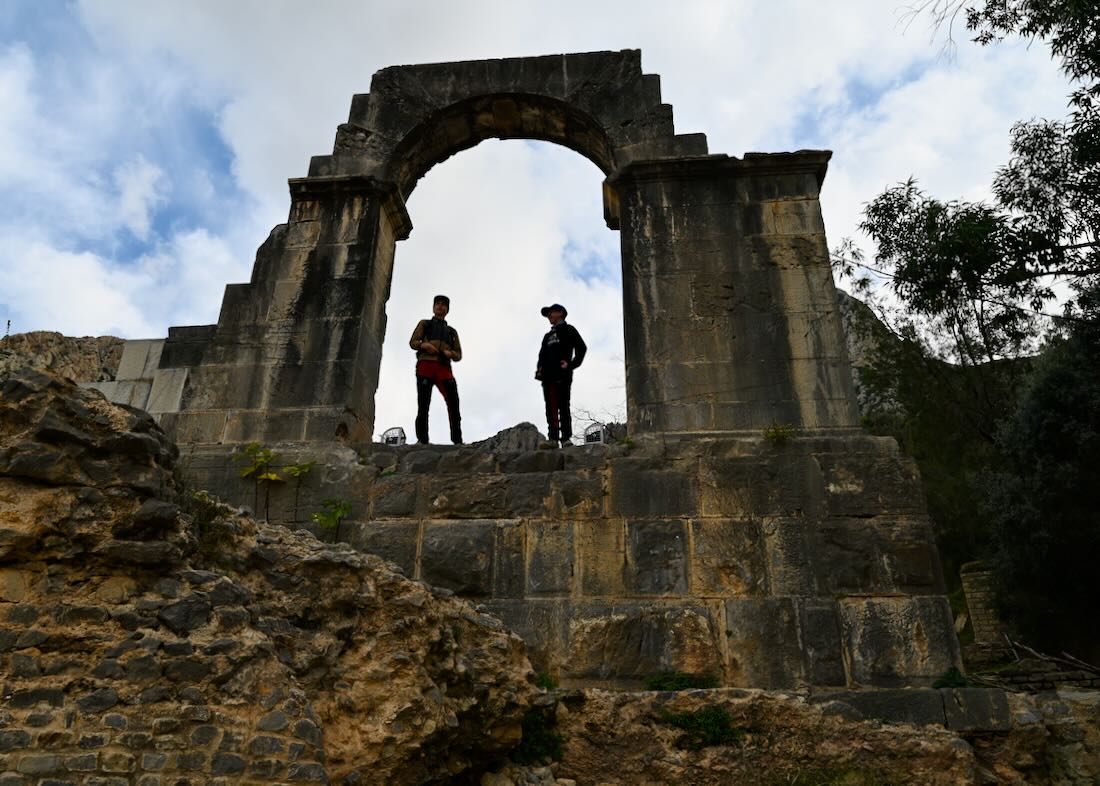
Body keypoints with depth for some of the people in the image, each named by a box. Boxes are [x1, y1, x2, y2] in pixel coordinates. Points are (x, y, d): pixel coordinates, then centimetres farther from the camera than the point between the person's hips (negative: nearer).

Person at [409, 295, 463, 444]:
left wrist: (450, 353, -3)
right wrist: (424, 345, -10)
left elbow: (458, 355, 22)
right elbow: (412, 342, 13)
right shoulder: (424, 324, 25)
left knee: (453, 400, -21)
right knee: (423, 404, -15)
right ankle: (422, 441, -20)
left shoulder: (452, 331, 30)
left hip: (444, 368, 1)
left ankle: (458, 441, -28)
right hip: (425, 365, -1)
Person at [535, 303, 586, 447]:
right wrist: (539, 368, 6)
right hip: (548, 375, 6)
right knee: (551, 407, -3)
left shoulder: (568, 330, 12)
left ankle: (566, 438, -15)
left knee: (563, 406, -12)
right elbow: (542, 354, 26)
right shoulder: (548, 336, 31)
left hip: (561, 374, -6)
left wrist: (571, 364, -10)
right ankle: (553, 438, -6)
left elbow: (581, 348, 0)